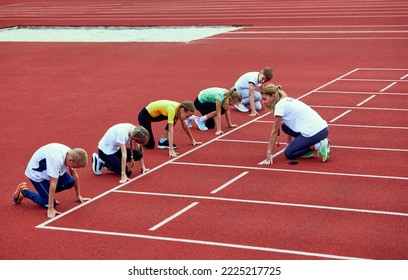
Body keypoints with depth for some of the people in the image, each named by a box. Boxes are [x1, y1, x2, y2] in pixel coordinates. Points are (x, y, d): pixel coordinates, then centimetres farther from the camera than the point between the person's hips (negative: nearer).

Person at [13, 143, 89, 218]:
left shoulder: (71, 154, -15)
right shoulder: (57, 159, -39)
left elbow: (75, 176, 1)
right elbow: (53, 184, -37)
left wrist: (79, 196, 9)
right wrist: (50, 209, -34)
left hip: (50, 169, 7)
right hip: (36, 173, -7)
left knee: (70, 182, -14)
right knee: (48, 203, -12)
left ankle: (49, 194, 10)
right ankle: (23, 191, 6)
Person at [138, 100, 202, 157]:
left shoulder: (181, 108, -11)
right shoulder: (172, 109, -34)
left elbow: (184, 126, 5)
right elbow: (170, 129, -37)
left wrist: (193, 140, 11)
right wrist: (171, 150, -41)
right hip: (145, 115, -8)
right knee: (150, 145, -8)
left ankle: (163, 141, -1)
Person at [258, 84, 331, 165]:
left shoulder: (280, 105, -7)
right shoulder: (287, 101, 19)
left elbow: (275, 132, -6)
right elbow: (290, 127, 27)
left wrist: (269, 153, -2)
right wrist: (289, 144, 30)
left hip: (314, 133, -9)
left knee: (289, 154, 2)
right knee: (285, 127, 20)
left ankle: (318, 146, -8)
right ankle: (310, 144, 11)